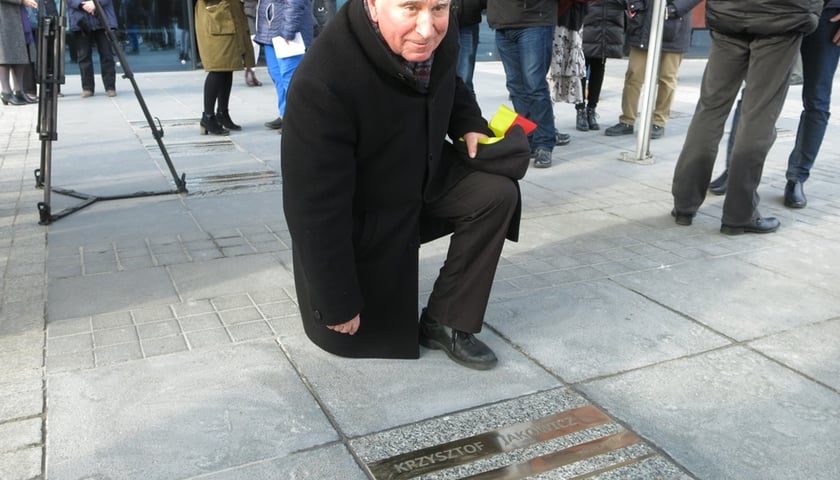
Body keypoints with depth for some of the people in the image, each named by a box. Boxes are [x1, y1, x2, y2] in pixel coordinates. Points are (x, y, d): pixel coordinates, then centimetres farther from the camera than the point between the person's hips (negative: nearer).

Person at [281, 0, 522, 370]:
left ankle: (446, 323, -3)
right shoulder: (321, 83, -36)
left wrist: (468, 124, -7)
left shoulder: (438, 36, -15)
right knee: (364, 337, 3)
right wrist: (337, 304, -21)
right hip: (357, 223, -5)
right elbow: (315, 209, -30)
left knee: (498, 194, -14)